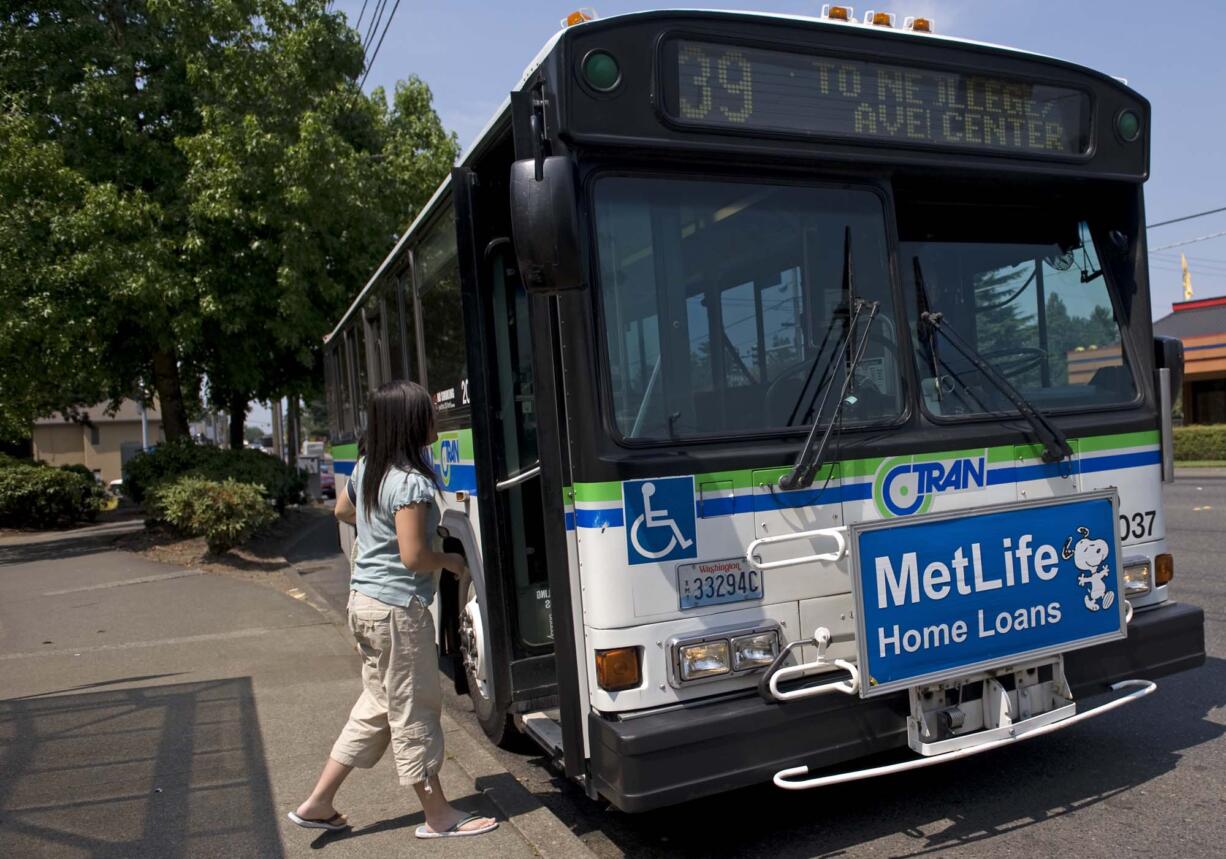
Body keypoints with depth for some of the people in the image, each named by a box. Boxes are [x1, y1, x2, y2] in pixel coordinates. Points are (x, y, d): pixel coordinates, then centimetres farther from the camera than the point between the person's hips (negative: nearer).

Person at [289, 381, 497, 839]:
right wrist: (450, 560, -5)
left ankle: (318, 804, 27)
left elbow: (343, 511, 26)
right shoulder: (411, 483, -21)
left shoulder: (365, 469, 6)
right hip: (398, 610, -9)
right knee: (414, 712, 4)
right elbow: (413, 558, -23)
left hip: (363, 600, 9)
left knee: (377, 705, 20)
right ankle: (438, 817, 19)